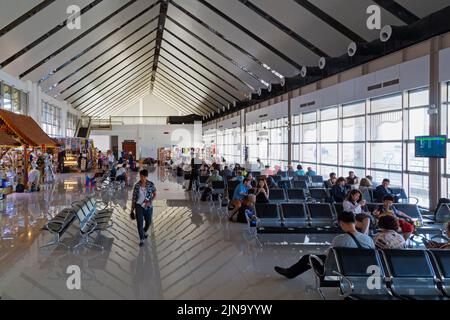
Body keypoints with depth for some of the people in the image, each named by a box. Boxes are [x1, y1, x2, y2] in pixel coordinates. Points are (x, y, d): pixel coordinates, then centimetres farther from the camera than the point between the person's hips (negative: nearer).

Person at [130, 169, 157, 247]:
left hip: (148, 206, 1)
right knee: (140, 223, -4)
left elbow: (155, 195, -1)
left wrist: (149, 201, -19)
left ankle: (145, 231, 50)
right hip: (139, 206, -1)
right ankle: (141, 239, 13)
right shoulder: (137, 185, -8)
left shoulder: (151, 184, -9)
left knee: (148, 222, 17)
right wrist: (132, 209, 1)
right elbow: (133, 198, -1)